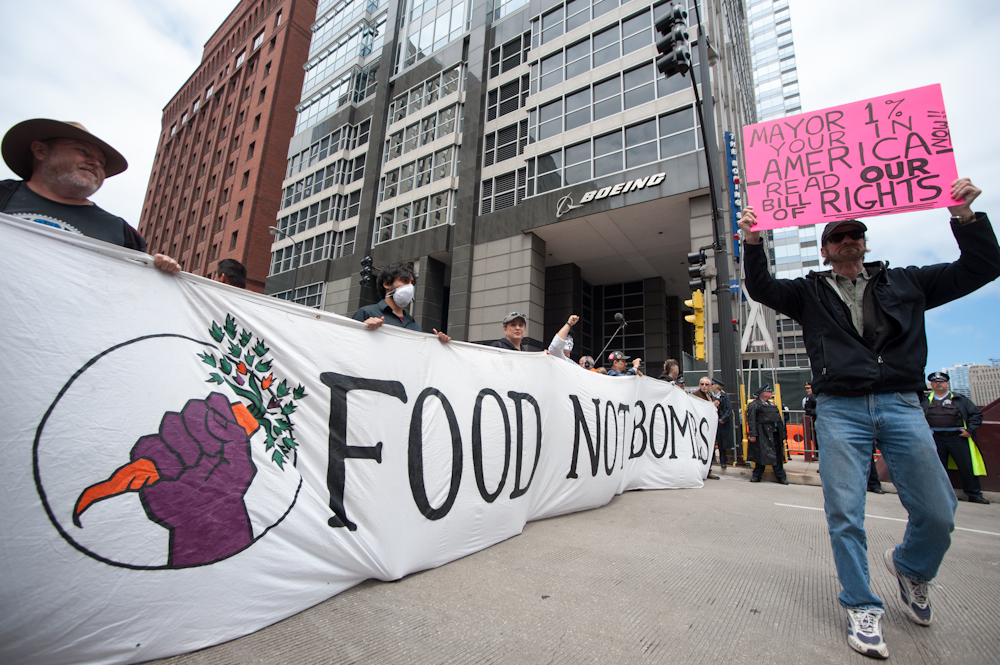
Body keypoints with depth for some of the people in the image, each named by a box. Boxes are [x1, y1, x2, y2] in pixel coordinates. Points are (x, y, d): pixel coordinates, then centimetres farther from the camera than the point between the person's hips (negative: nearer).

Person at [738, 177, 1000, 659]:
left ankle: (911, 568, 34)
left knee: (938, 514, 1)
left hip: (902, 406, 2)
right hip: (840, 410, -2)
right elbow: (761, 289, -1)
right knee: (845, 514, -2)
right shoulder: (810, 292, 13)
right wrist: (753, 243, -15)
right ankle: (862, 607, 15)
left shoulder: (906, 283, 18)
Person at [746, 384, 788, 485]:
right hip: (763, 435, -7)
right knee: (762, 454, -3)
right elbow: (751, 421, -11)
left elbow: (780, 419, 21)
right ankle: (756, 476, 9)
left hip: (775, 434, 7)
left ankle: (781, 476, 17)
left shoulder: (771, 405, 20)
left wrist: (783, 433, 14)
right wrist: (752, 434, -18)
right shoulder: (754, 405, -4)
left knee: (778, 455, 8)